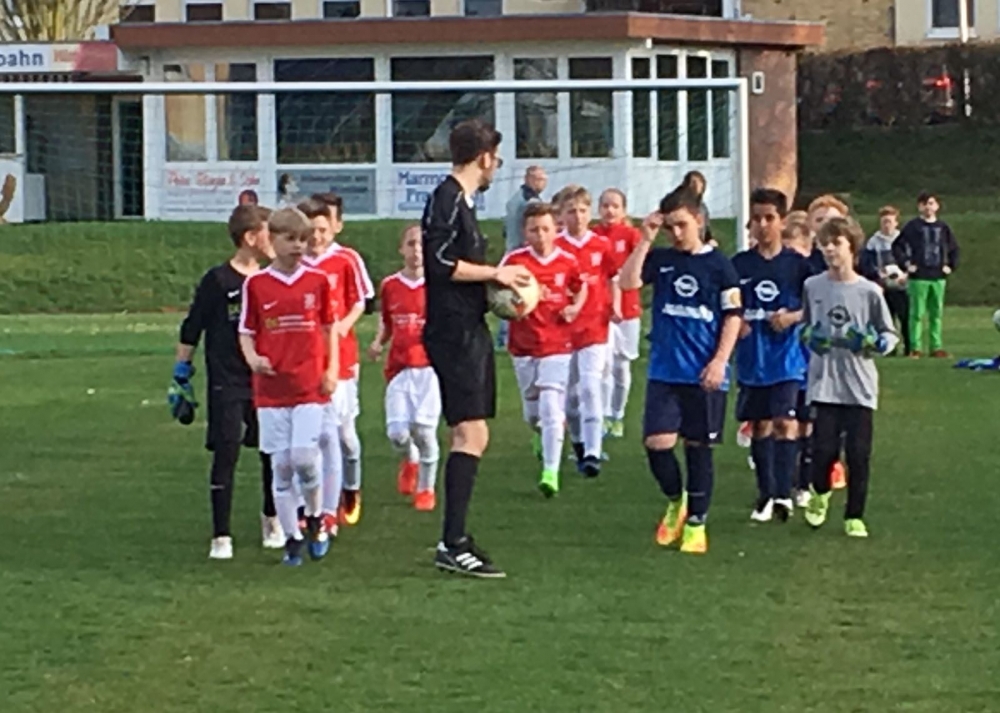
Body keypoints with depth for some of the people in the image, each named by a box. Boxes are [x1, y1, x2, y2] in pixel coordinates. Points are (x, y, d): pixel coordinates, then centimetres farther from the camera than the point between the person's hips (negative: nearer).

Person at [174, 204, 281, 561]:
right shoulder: (218, 281, -7)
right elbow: (192, 328, -2)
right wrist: (182, 367, -3)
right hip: (227, 384, -5)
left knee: (274, 451, 10)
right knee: (226, 454, -6)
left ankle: (272, 519, 34)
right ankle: (221, 536, 0)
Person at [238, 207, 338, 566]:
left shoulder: (317, 281, 4)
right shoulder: (255, 284, 2)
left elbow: (329, 328, 13)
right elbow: (246, 332, 6)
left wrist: (331, 370, 3)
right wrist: (253, 358, -14)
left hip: (310, 387, 0)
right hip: (270, 388, 1)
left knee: (304, 457, -13)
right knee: (281, 465, 2)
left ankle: (315, 518, 14)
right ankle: (292, 538, 11)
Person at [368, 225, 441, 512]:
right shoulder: (390, 286, 7)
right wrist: (378, 342, 2)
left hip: (429, 366, -2)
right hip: (399, 367, 2)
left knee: (423, 428, -11)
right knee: (397, 432, -7)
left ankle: (426, 488, 10)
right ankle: (410, 460, 30)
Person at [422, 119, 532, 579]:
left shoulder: (461, 200, 19)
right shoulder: (447, 199, -12)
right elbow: (440, 263, -20)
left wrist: (498, 283, 13)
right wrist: (495, 274, -12)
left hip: (469, 332, 11)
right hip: (453, 331, -11)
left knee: (468, 435, 13)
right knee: (471, 434, -15)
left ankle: (454, 540, 17)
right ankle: (452, 546, -18)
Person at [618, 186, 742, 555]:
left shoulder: (718, 264, 0)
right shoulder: (659, 259, 5)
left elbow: (733, 315, 0)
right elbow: (627, 282, -11)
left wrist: (720, 361, -8)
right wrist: (645, 241, -14)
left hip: (705, 374, -1)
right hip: (664, 370, 1)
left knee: (698, 448, 4)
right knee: (657, 442, -9)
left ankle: (695, 522, 15)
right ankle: (676, 502, 18)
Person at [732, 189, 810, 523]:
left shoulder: (797, 264, -2)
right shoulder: (739, 264, 3)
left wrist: (793, 317, -16)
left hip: (787, 357, -3)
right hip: (751, 358, 3)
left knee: (785, 422, -14)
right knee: (760, 425, 11)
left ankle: (783, 494, -17)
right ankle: (765, 494, 22)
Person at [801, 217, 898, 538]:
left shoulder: (869, 291, -2)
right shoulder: (812, 286, 3)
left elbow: (890, 334, 5)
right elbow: (804, 327, 17)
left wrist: (875, 344, -15)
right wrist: (809, 337, -4)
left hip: (860, 387, -1)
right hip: (824, 384, 1)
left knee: (859, 454, -1)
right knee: (824, 449, -6)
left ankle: (854, 517, 14)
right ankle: (820, 494, 27)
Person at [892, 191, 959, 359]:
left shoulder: (943, 227, 9)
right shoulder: (913, 226, -2)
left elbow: (954, 248, 19)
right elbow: (897, 246, -3)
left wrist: (951, 265, 8)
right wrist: (906, 263, -8)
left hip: (938, 277, 4)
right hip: (918, 277, -4)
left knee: (937, 314, 6)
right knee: (917, 313, -3)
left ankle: (936, 347, 11)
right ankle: (915, 348, 0)